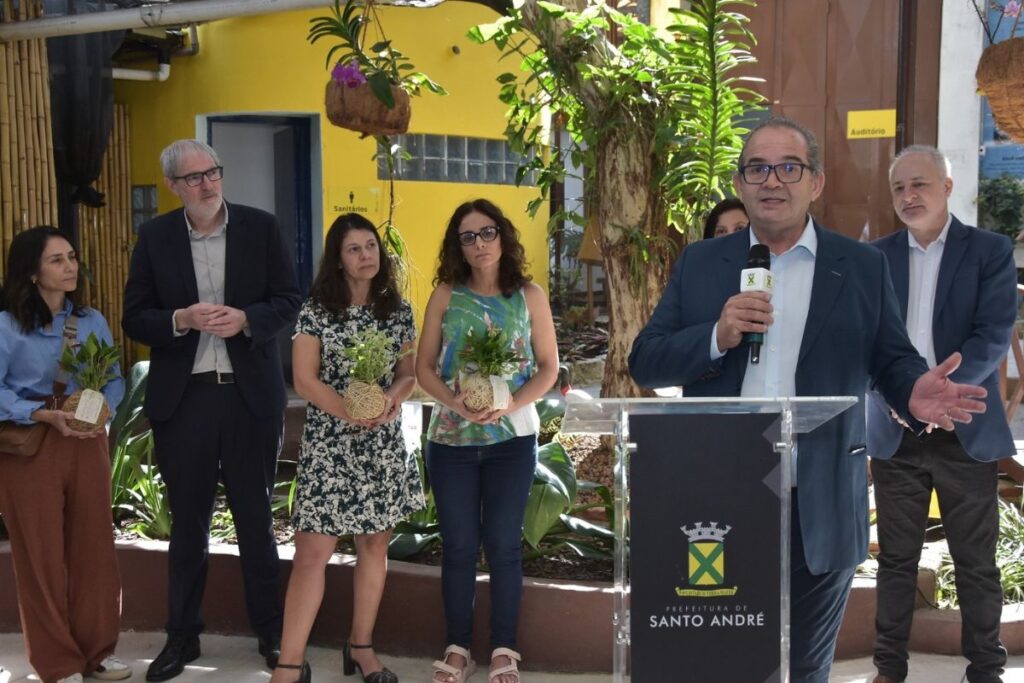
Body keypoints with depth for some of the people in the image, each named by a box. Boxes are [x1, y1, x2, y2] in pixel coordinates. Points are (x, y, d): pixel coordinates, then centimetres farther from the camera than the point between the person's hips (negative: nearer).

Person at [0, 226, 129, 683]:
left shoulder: (92, 320, 6)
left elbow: (114, 379, 7)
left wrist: (104, 409, -14)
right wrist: (47, 416, -22)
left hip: (87, 443, 4)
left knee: (94, 548, 8)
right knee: (41, 556, 4)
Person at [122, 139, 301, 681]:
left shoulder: (260, 227, -1)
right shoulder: (154, 237, 1)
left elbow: (290, 302, 0)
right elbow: (135, 319, 0)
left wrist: (245, 319, -19)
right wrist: (182, 320, -19)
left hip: (250, 394, 0)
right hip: (182, 397, 1)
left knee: (256, 517, 11)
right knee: (188, 522, 12)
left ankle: (270, 630, 24)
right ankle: (182, 634, 25)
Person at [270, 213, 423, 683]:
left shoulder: (398, 311, 6)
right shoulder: (316, 310, -4)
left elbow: (409, 373, 11)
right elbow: (304, 381, -7)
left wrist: (392, 398, -12)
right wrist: (353, 411, -20)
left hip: (384, 445, 4)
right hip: (329, 444, -4)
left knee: (374, 543, 10)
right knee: (312, 552, -7)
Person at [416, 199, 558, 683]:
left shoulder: (529, 296, 1)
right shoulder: (445, 295, 2)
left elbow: (549, 367, 1)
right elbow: (424, 366, 2)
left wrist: (511, 404, -16)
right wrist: (454, 401, -17)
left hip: (512, 438, -1)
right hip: (450, 438, 1)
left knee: (503, 543, 4)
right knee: (458, 545, 6)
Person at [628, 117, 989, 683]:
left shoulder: (863, 267, 5)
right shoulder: (699, 263, 6)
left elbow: (892, 359, 6)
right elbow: (645, 362, 3)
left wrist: (915, 392, -18)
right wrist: (716, 337, -16)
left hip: (820, 510, 0)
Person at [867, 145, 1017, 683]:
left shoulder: (990, 251, -1)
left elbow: (993, 336, -11)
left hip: (965, 432, -2)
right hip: (895, 432, 2)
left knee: (976, 563, 6)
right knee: (896, 558, 10)